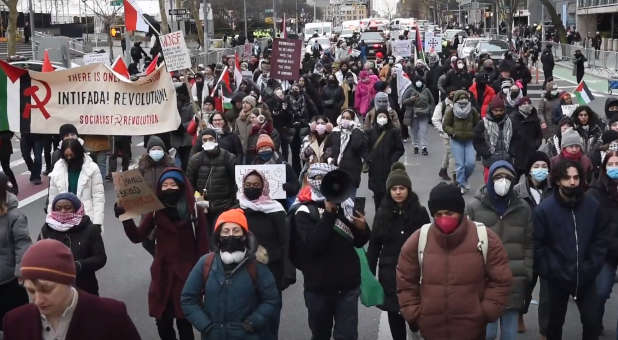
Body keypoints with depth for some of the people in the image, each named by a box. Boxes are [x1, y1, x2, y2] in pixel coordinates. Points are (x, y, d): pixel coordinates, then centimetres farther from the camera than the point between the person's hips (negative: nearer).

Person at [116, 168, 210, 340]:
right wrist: (125, 216, -16)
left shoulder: (195, 211, -5)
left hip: (187, 274, -3)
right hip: (162, 274, 3)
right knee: (162, 322, 7)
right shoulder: (156, 210, 3)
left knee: (183, 322, -1)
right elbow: (137, 237, -1)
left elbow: (203, 247, -4)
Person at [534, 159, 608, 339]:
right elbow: (537, 245, -10)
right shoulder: (544, 209, -12)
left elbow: (600, 239, 1)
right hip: (555, 280, -2)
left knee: (593, 322, 6)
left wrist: (592, 267, -7)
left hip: (585, 278, 2)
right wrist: (550, 272, -13)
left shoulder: (593, 205, -4)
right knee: (554, 323, 15)